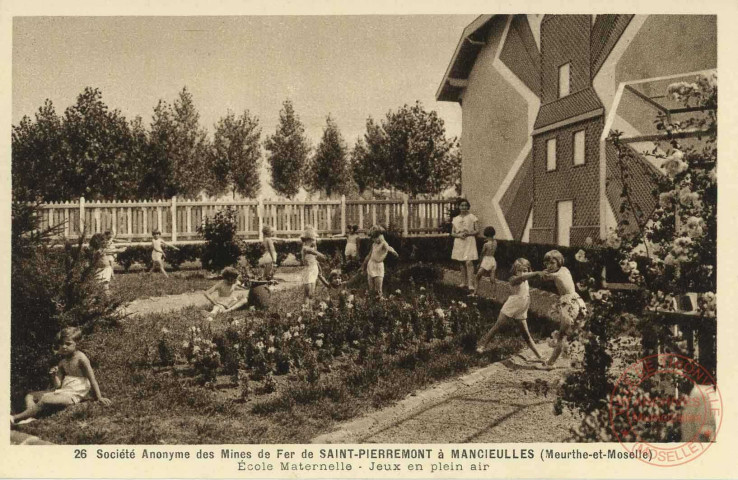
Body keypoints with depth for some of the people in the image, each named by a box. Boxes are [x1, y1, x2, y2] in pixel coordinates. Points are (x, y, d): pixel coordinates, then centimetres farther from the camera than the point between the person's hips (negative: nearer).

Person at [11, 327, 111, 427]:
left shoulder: (80, 358, -9)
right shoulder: (62, 362, 12)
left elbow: (92, 379, -11)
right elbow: (57, 385, 9)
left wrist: (99, 397, -14)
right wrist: (53, 376, -12)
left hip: (74, 395, -9)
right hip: (62, 391, 9)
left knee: (44, 400, -29)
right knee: (30, 396, 7)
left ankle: (16, 419, -24)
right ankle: (30, 417, -20)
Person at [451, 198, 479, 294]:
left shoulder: (472, 217, 0)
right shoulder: (455, 219, 11)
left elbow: (477, 231, -1)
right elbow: (452, 233, 12)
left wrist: (468, 233, -16)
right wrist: (459, 235, -9)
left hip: (469, 243, -4)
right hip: (459, 243, 5)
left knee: (469, 263, -14)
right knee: (462, 263, 11)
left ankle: (471, 285, -17)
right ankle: (464, 283, 21)